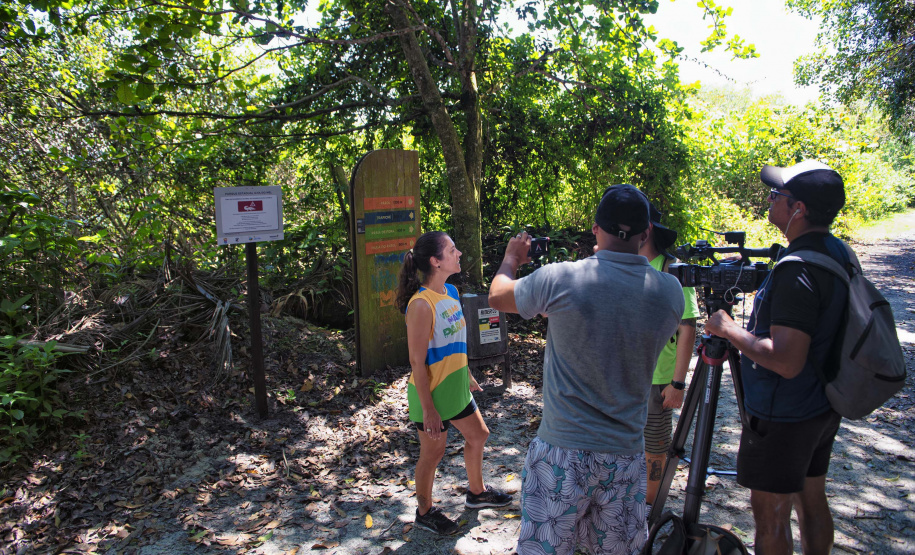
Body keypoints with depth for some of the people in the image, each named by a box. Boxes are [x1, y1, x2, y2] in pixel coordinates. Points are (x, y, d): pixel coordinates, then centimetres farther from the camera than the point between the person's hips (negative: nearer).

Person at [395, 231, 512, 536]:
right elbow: (417, 362, -24)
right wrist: (428, 409, -20)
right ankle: (425, 512, 35)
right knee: (433, 453, 10)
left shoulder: (451, 291, 0)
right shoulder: (421, 304, -27)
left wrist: (467, 375, 20)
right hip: (432, 393, -9)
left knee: (477, 435, 23)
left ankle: (476, 493, 48)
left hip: (455, 388, 9)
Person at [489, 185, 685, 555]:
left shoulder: (558, 280, -16)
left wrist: (512, 258, 24)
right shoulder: (670, 292, -6)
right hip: (627, 453, 4)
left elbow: (497, 296, 3)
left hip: (562, 452, -3)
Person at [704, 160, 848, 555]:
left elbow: (786, 360, -31)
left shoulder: (798, 271, -28)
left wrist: (729, 330, -20)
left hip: (783, 417, -9)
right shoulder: (837, 252, 4)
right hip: (823, 408, 10)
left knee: (770, 514, 5)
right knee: (811, 500, 23)